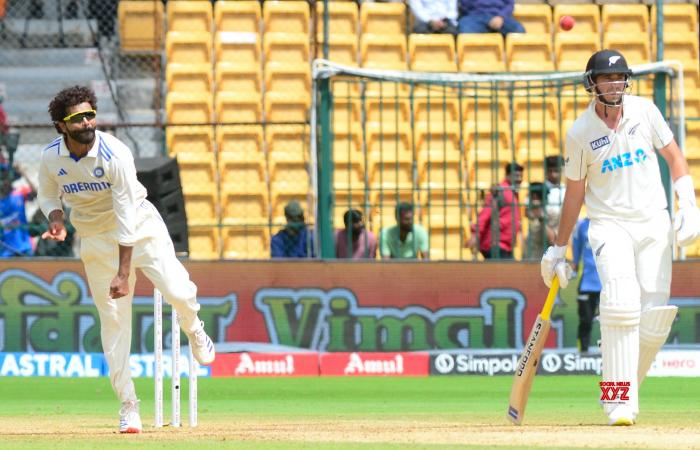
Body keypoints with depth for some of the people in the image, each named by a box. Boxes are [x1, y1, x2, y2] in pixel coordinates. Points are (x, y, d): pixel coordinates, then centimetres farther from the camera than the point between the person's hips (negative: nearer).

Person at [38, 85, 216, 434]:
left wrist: (124, 272, -27)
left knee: (177, 291, -21)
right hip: (96, 239, 3)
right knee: (113, 319, -3)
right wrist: (56, 219, -16)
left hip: (140, 227, -3)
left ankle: (193, 329, 17)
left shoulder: (115, 154, -25)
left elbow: (126, 216, -25)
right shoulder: (51, 158, -12)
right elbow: (48, 195, 8)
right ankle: (128, 405, 5)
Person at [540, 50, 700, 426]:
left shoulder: (644, 111, 0)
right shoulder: (580, 133, -4)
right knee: (621, 303, -22)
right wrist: (558, 249, 9)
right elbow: (574, 193, 5)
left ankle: (626, 385, 18)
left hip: (653, 222, 3)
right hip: (609, 223, -3)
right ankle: (621, 403, -20)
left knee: (655, 316, -4)